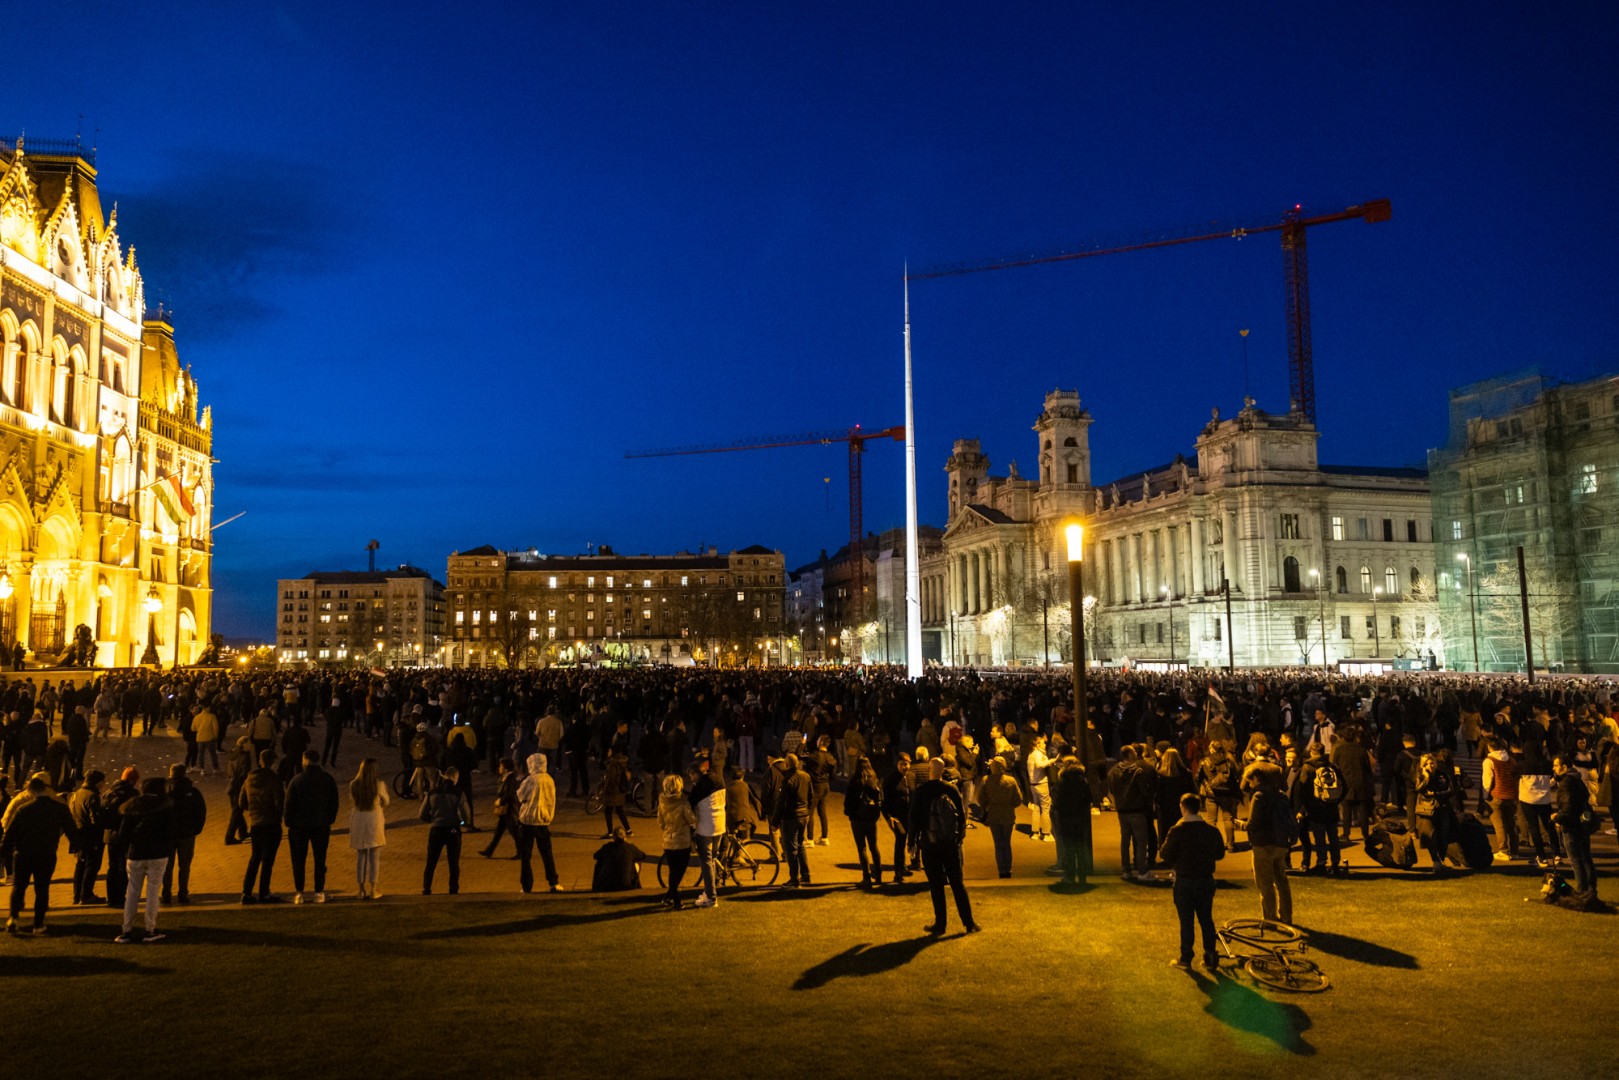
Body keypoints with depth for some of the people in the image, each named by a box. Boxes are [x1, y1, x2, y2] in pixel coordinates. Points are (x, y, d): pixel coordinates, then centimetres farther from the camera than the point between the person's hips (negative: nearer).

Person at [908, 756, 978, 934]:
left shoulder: (920, 792, -8)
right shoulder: (952, 789, -3)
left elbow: (914, 818, -5)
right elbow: (962, 815, 2)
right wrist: (960, 836, 15)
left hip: (929, 845, -2)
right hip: (951, 843, 2)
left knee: (936, 886, 5)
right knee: (957, 883, 10)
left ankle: (940, 924, 8)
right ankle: (969, 923, 12)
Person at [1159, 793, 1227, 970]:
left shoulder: (1177, 831, -18)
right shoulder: (1212, 830, -4)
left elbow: (1165, 855, -14)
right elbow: (1220, 854, 8)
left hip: (1184, 882, -4)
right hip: (1206, 881, 4)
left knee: (1186, 921, 6)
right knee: (1206, 919, 15)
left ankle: (1185, 958, 14)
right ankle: (1210, 957, 19)